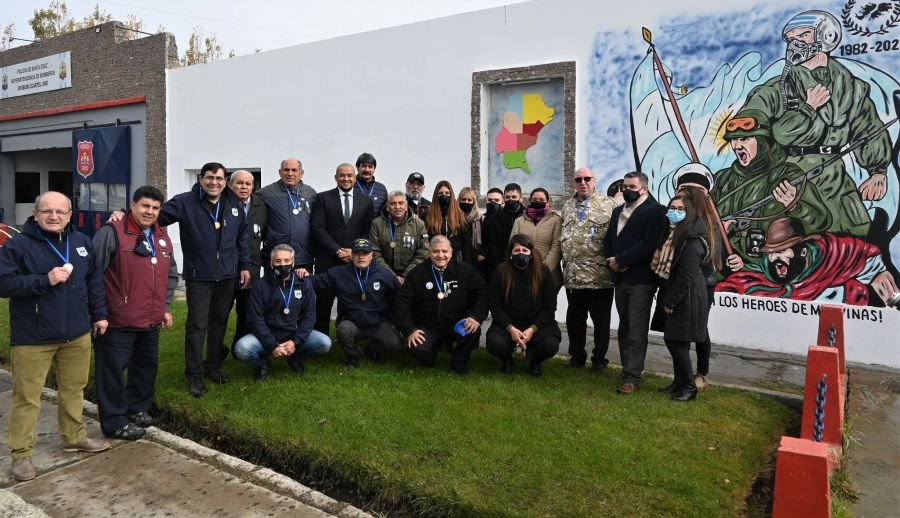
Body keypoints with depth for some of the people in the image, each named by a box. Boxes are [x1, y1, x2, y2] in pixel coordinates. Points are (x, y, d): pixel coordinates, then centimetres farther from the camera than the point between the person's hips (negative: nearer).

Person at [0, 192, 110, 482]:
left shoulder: (82, 243, 6)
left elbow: (95, 280, 14)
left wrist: (99, 314, 11)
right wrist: (45, 280, -25)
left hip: (77, 334, 5)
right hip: (32, 338, -5)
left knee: (74, 389, 16)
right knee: (26, 396, 4)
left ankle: (74, 437, 33)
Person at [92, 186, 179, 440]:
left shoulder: (162, 238, 11)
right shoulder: (112, 233, -12)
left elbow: (171, 275, 20)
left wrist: (166, 307, 15)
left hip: (151, 321, 8)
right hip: (118, 321, -7)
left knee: (147, 365, 19)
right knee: (113, 370, 2)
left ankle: (138, 409, 37)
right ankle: (115, 422, 15)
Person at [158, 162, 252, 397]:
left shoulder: (234, 205, 6)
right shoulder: (185, 202, -7)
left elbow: (243, 237, 12)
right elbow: (156, 216, -16)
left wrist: (245, 265, 9)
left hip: (227, 275, 4)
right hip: (198, 276, -4)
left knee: (220, 321, 14)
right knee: (197, 324, 0)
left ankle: (213, 365, 30)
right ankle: (194, 374, 13)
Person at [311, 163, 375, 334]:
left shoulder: (366, 200, 9)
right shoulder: (323, 198, 3)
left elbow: (367, 231, 7)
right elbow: (318, 229, -4)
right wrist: (337, 250, -10)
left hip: (355, 260, 1)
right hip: (327, 260, -1)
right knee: (323, 302, 2)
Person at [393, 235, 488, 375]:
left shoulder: (465, 270, -1)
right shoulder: (417, 274, -1)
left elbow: (482, 293, -2)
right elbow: (402, 303, -1)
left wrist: (477, 316, -20)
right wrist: (410, 329, -12)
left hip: (457, 325, 0)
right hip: (428, 328, 0)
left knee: (473, 330, -30)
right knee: (417, 348, -28)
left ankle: (459, 363, 1)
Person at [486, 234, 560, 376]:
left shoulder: (543, 271, -5)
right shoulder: (501, 271, -4)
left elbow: (549, 307, -4)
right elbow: (495, 305, -4)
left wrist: (532, 329, -16)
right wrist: (511, 329, -17)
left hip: (537, 323, 0)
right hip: (508, 323, 0)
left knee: (550, 345, -29)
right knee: (494, 342, -30)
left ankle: (534, 360, 10)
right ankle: (507, 359, 9)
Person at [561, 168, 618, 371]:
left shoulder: (608, 204, 0)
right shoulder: (567, 206, 15)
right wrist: (565, 262, 15)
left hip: (600, 276, -4)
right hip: (573, 275, 4)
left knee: (601, 320, 6)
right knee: (574, 318, 12)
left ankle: (599, 358, 20)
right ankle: (577, 355, 27)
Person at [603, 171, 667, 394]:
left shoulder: (655, 210, -7)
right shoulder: (618, 211, 19)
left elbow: (648, 243, -17)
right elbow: (608, 239, 15)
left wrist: (621, 261, -15)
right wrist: (612, 260, -5)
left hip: (641, 278, -8)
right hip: (621, 277, 8)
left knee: (637, 329, -7)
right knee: (625, 326, 13)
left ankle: (633, 377, -5)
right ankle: (628, 370, 23)